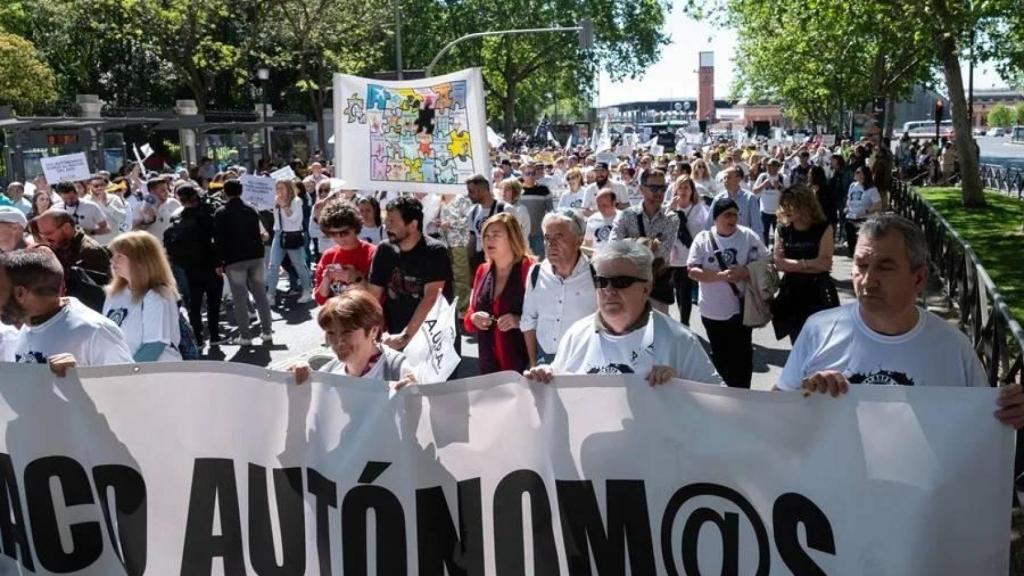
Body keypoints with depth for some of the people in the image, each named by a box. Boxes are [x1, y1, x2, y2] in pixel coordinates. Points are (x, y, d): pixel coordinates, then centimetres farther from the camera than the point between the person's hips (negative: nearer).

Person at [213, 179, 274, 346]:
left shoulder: (221, 213, -5)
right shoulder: (251, 210, 9)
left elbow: (218, 239, -8)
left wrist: (219, 262, -3)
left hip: (234, 260, -4)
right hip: (255, 257, 4)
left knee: (240, 299, 0)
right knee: (261, 295, 8)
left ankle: (245, 336, 0)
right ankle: (267, 332, 10)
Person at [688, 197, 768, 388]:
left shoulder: (749, 236, -5)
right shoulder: (703, 238, -5)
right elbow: (693, 271, -11)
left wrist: (745, 272, -20)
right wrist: (722, 275, -22)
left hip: (741, 308, -1)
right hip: (713, 310, 1)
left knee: (741, 355, 5)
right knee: (720, 355, 16)